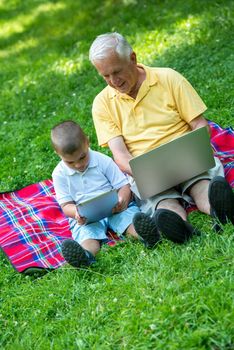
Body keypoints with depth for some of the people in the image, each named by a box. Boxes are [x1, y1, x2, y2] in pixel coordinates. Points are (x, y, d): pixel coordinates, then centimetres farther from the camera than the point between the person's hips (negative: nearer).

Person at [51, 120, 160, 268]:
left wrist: (123, 199, -22)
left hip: (115, 209, 2)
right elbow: (66, 205, 2)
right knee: (87, 234, -35)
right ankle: (85, 255, -68)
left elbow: (124, 185, 3)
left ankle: (147, 234, -63)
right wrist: (76, 213, -24)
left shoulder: (103, 161, 2)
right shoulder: (60, 174, 4)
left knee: (132, 218, -32)